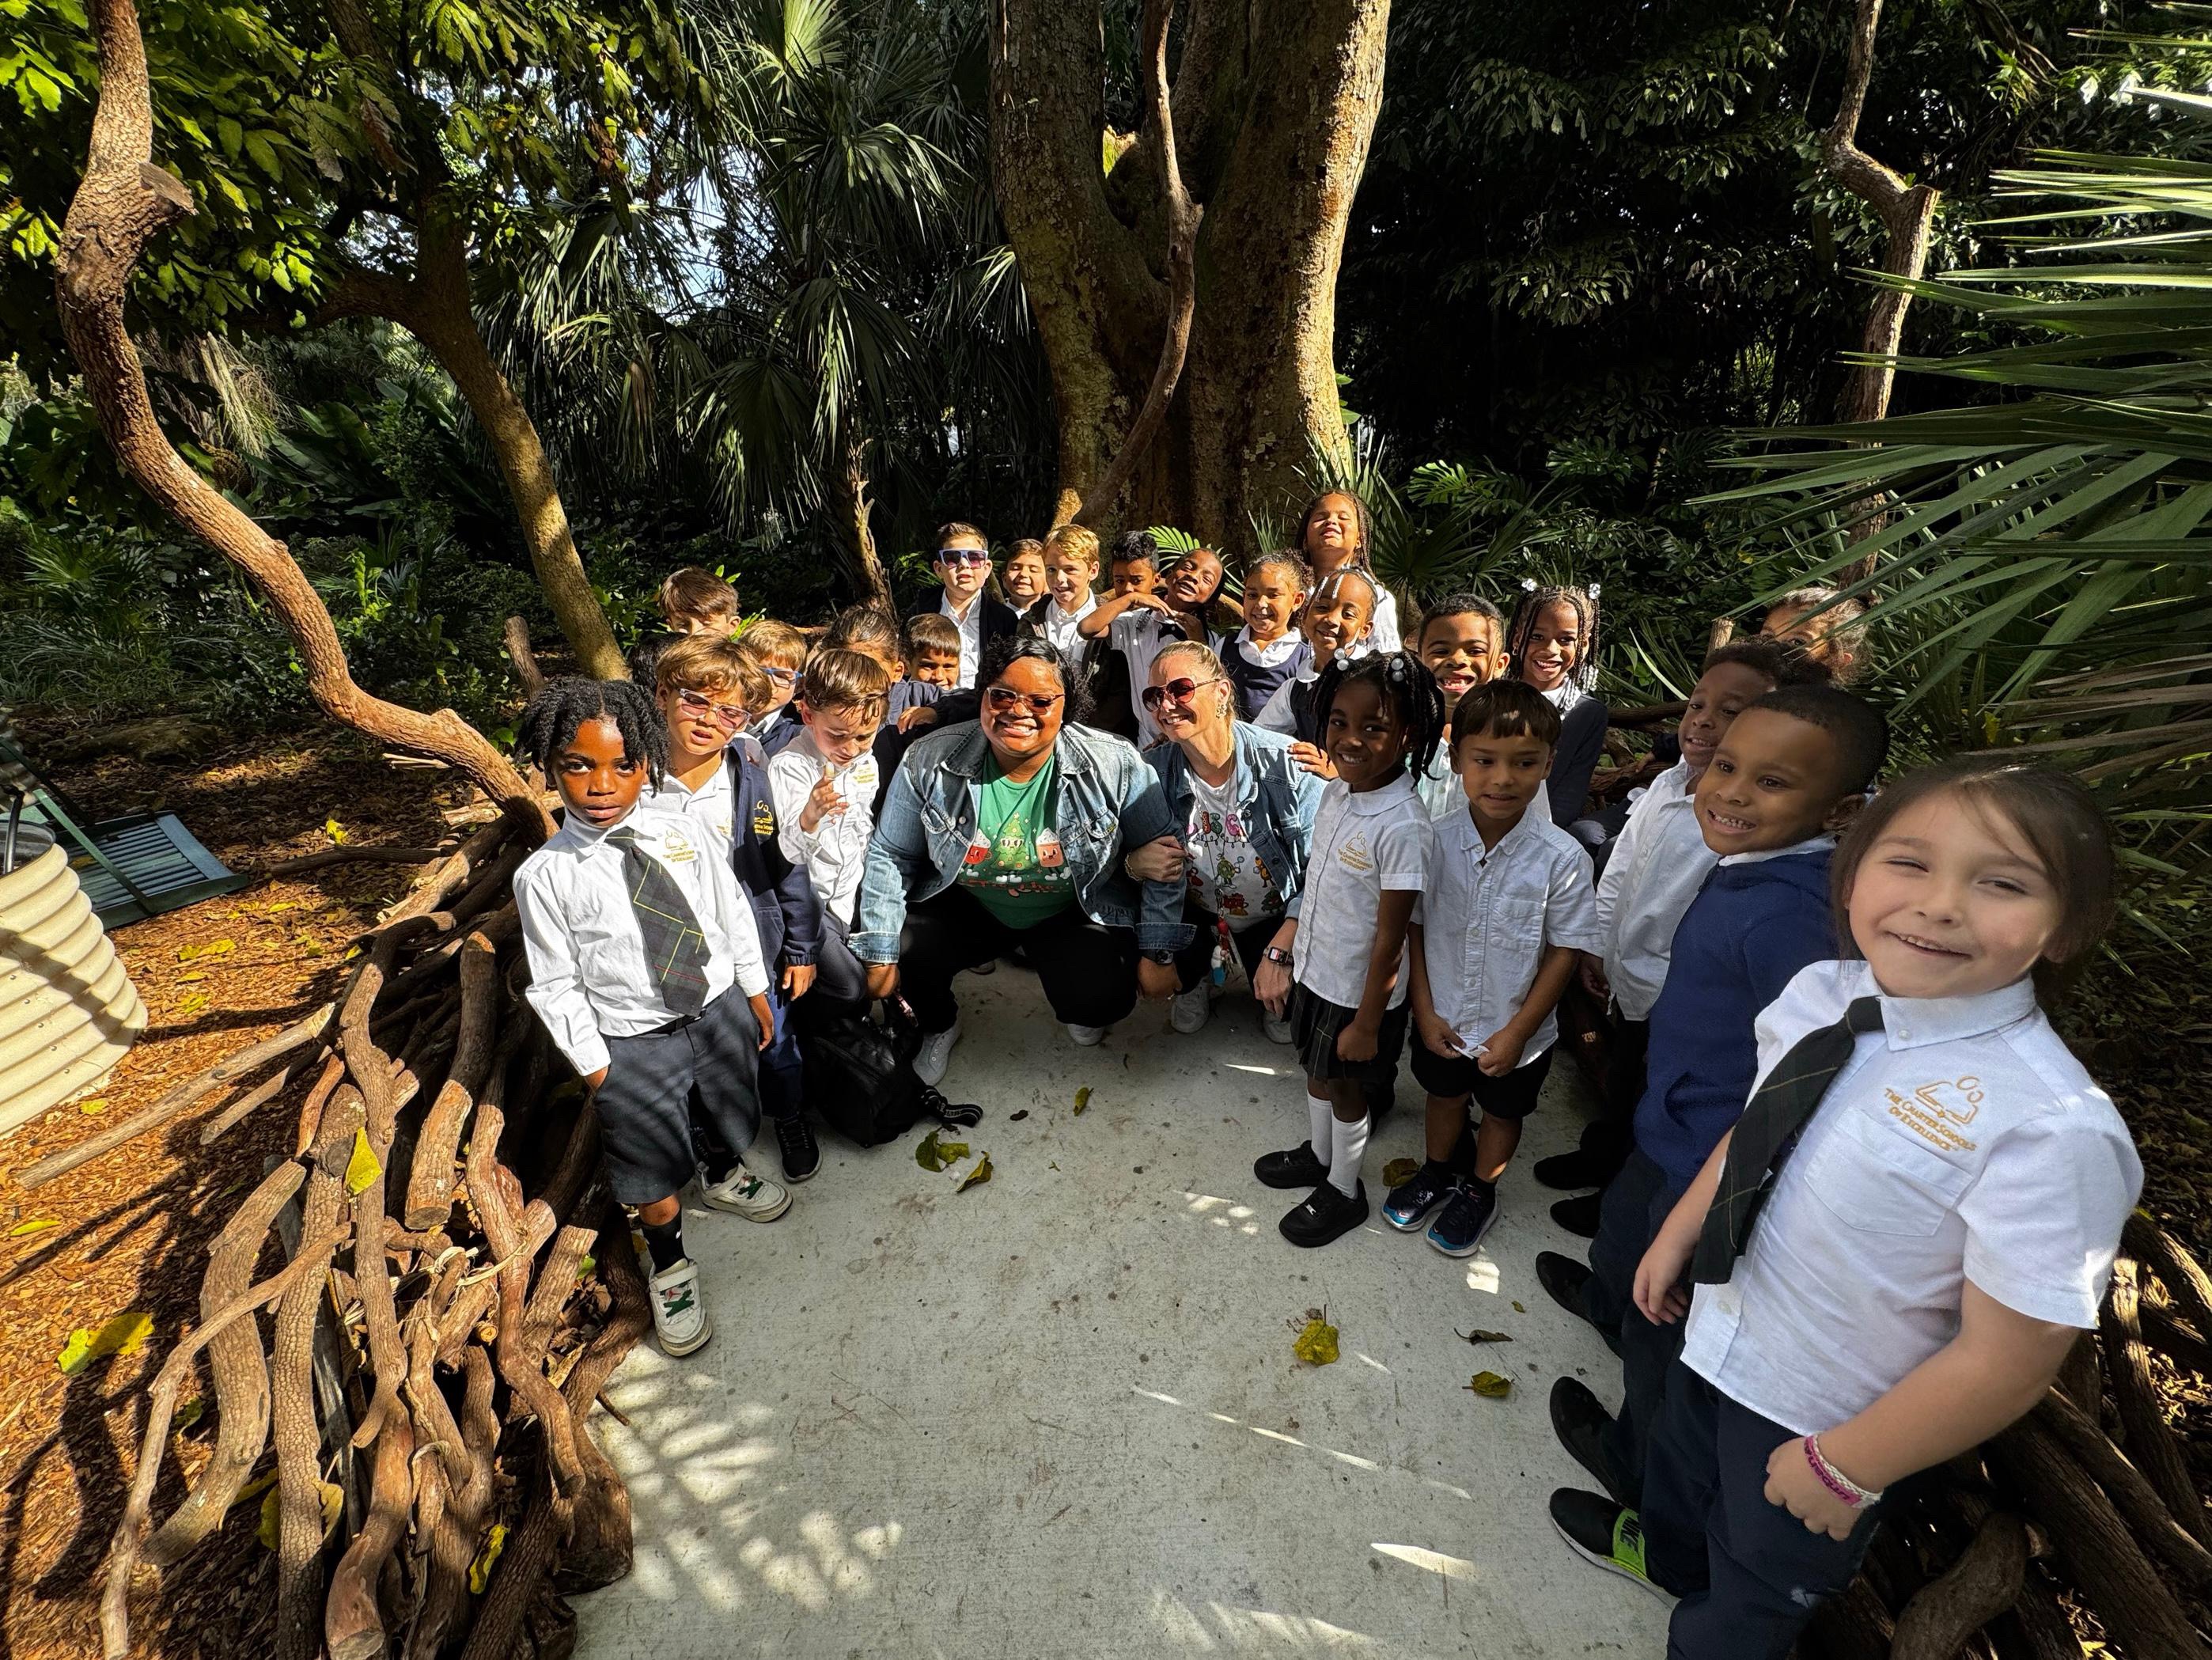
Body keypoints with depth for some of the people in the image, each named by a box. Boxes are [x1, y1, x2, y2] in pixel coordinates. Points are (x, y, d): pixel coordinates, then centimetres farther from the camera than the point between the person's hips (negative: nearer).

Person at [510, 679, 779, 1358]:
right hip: (633, 1042, -3)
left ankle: (721, 1178, 61)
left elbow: (732, 910, 1)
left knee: (731, 1122, 27)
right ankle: (668, 1263, 43)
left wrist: (755, 990, 6)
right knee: (654, 1175, 14)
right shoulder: (545, 876, -16)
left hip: (720, 1008, 3)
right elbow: (556, 985, -9)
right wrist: (593, 1065, -6)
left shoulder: (678, 833, -10)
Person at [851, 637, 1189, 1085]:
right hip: (967, 908, 2)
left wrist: (1158, 954, -10)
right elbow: (890, 855, -4)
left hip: (1076, 913, -2)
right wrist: (880, 953, -8)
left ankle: (1079, 1011, 18)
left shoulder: (1114, 766, -19)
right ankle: (940, 1027, 19)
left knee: (1103, 999, -25)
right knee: (903, 955, -19)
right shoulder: (931, 761, -15)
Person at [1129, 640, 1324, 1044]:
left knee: (1287, 1018, -14)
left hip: (1276, 916, -1)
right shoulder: (1151, 771, -17)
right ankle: (1197, 979, 15)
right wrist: (1134, 864, -29)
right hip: (1193, 911, 2)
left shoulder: (1286, 763, -25)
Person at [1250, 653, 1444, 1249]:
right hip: (1315, 972, 7)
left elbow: (1389, 939, -22)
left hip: (1357, 991, -6)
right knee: (1317, 1069, 26)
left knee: (1343, 1083, 15)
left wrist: (1367, 1022, -14)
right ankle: (1318, 1154, 54)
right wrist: (1281, 951, 10)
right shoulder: (1336, 790, -6)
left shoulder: (1403, 828, -30)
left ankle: (1344, 1191, 42)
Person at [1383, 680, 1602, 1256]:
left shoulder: (1562, 858, -23)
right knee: (1445, 1096, 26)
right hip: (1442, 1021, 2)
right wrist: (1425, 1011, -7)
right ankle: (1436, 1173, 53)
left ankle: (1479, 1192, 50)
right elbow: (1413, 927, -7)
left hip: (1516, 1031, -1)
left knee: (1501, 1112, 23)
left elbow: (1566, 951, -14)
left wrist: (1518, 1031, -13)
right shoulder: (1436, 841, -17)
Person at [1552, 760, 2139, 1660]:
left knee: (1757, 1578, 25)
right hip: (1718, 1336, 6)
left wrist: (1844, 1469, -14)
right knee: (1681, 1475, 36)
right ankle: (1661, 1553, 68)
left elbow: (2005, 1364, -25)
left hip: (1823, 1415, -5)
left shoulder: (2053, 1128, -34)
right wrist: (1676, 1237, 7)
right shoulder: (1819, 993, -15)